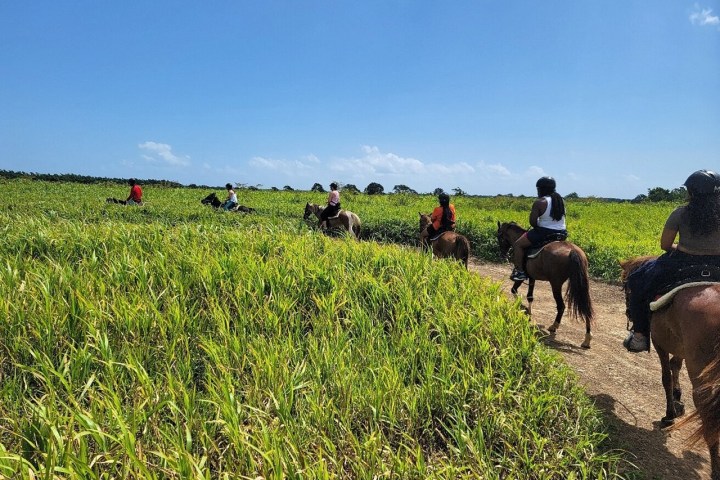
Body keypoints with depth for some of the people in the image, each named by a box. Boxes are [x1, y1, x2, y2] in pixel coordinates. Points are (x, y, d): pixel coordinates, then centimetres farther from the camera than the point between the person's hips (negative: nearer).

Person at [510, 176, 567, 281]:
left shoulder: (539, 202, -14)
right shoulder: (561, 201, 9)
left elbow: (532, 222, -15)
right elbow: (559, 218, 15)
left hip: (545, 233, -8)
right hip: (562, 234, 8)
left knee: (518, 244, 5)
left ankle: (519, 271, 1)